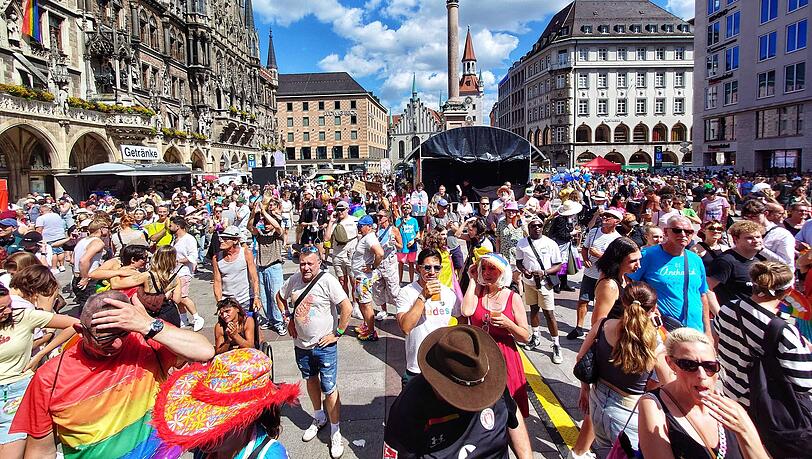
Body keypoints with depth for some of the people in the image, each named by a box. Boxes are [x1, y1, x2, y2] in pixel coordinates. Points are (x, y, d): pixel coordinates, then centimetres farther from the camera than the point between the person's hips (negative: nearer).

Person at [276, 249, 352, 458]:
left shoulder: (327, 281, -19)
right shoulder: (294, 280, -2)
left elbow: (347, 308, -23)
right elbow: (280, 297, 19)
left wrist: (337, 334, -18)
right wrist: (288, 319, 9)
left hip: (324, 346, -6)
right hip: (301, 344, 6)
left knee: (329, 389, -1)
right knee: (311, 380, 22)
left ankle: (335, 433, 15)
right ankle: (319, 419, 45)